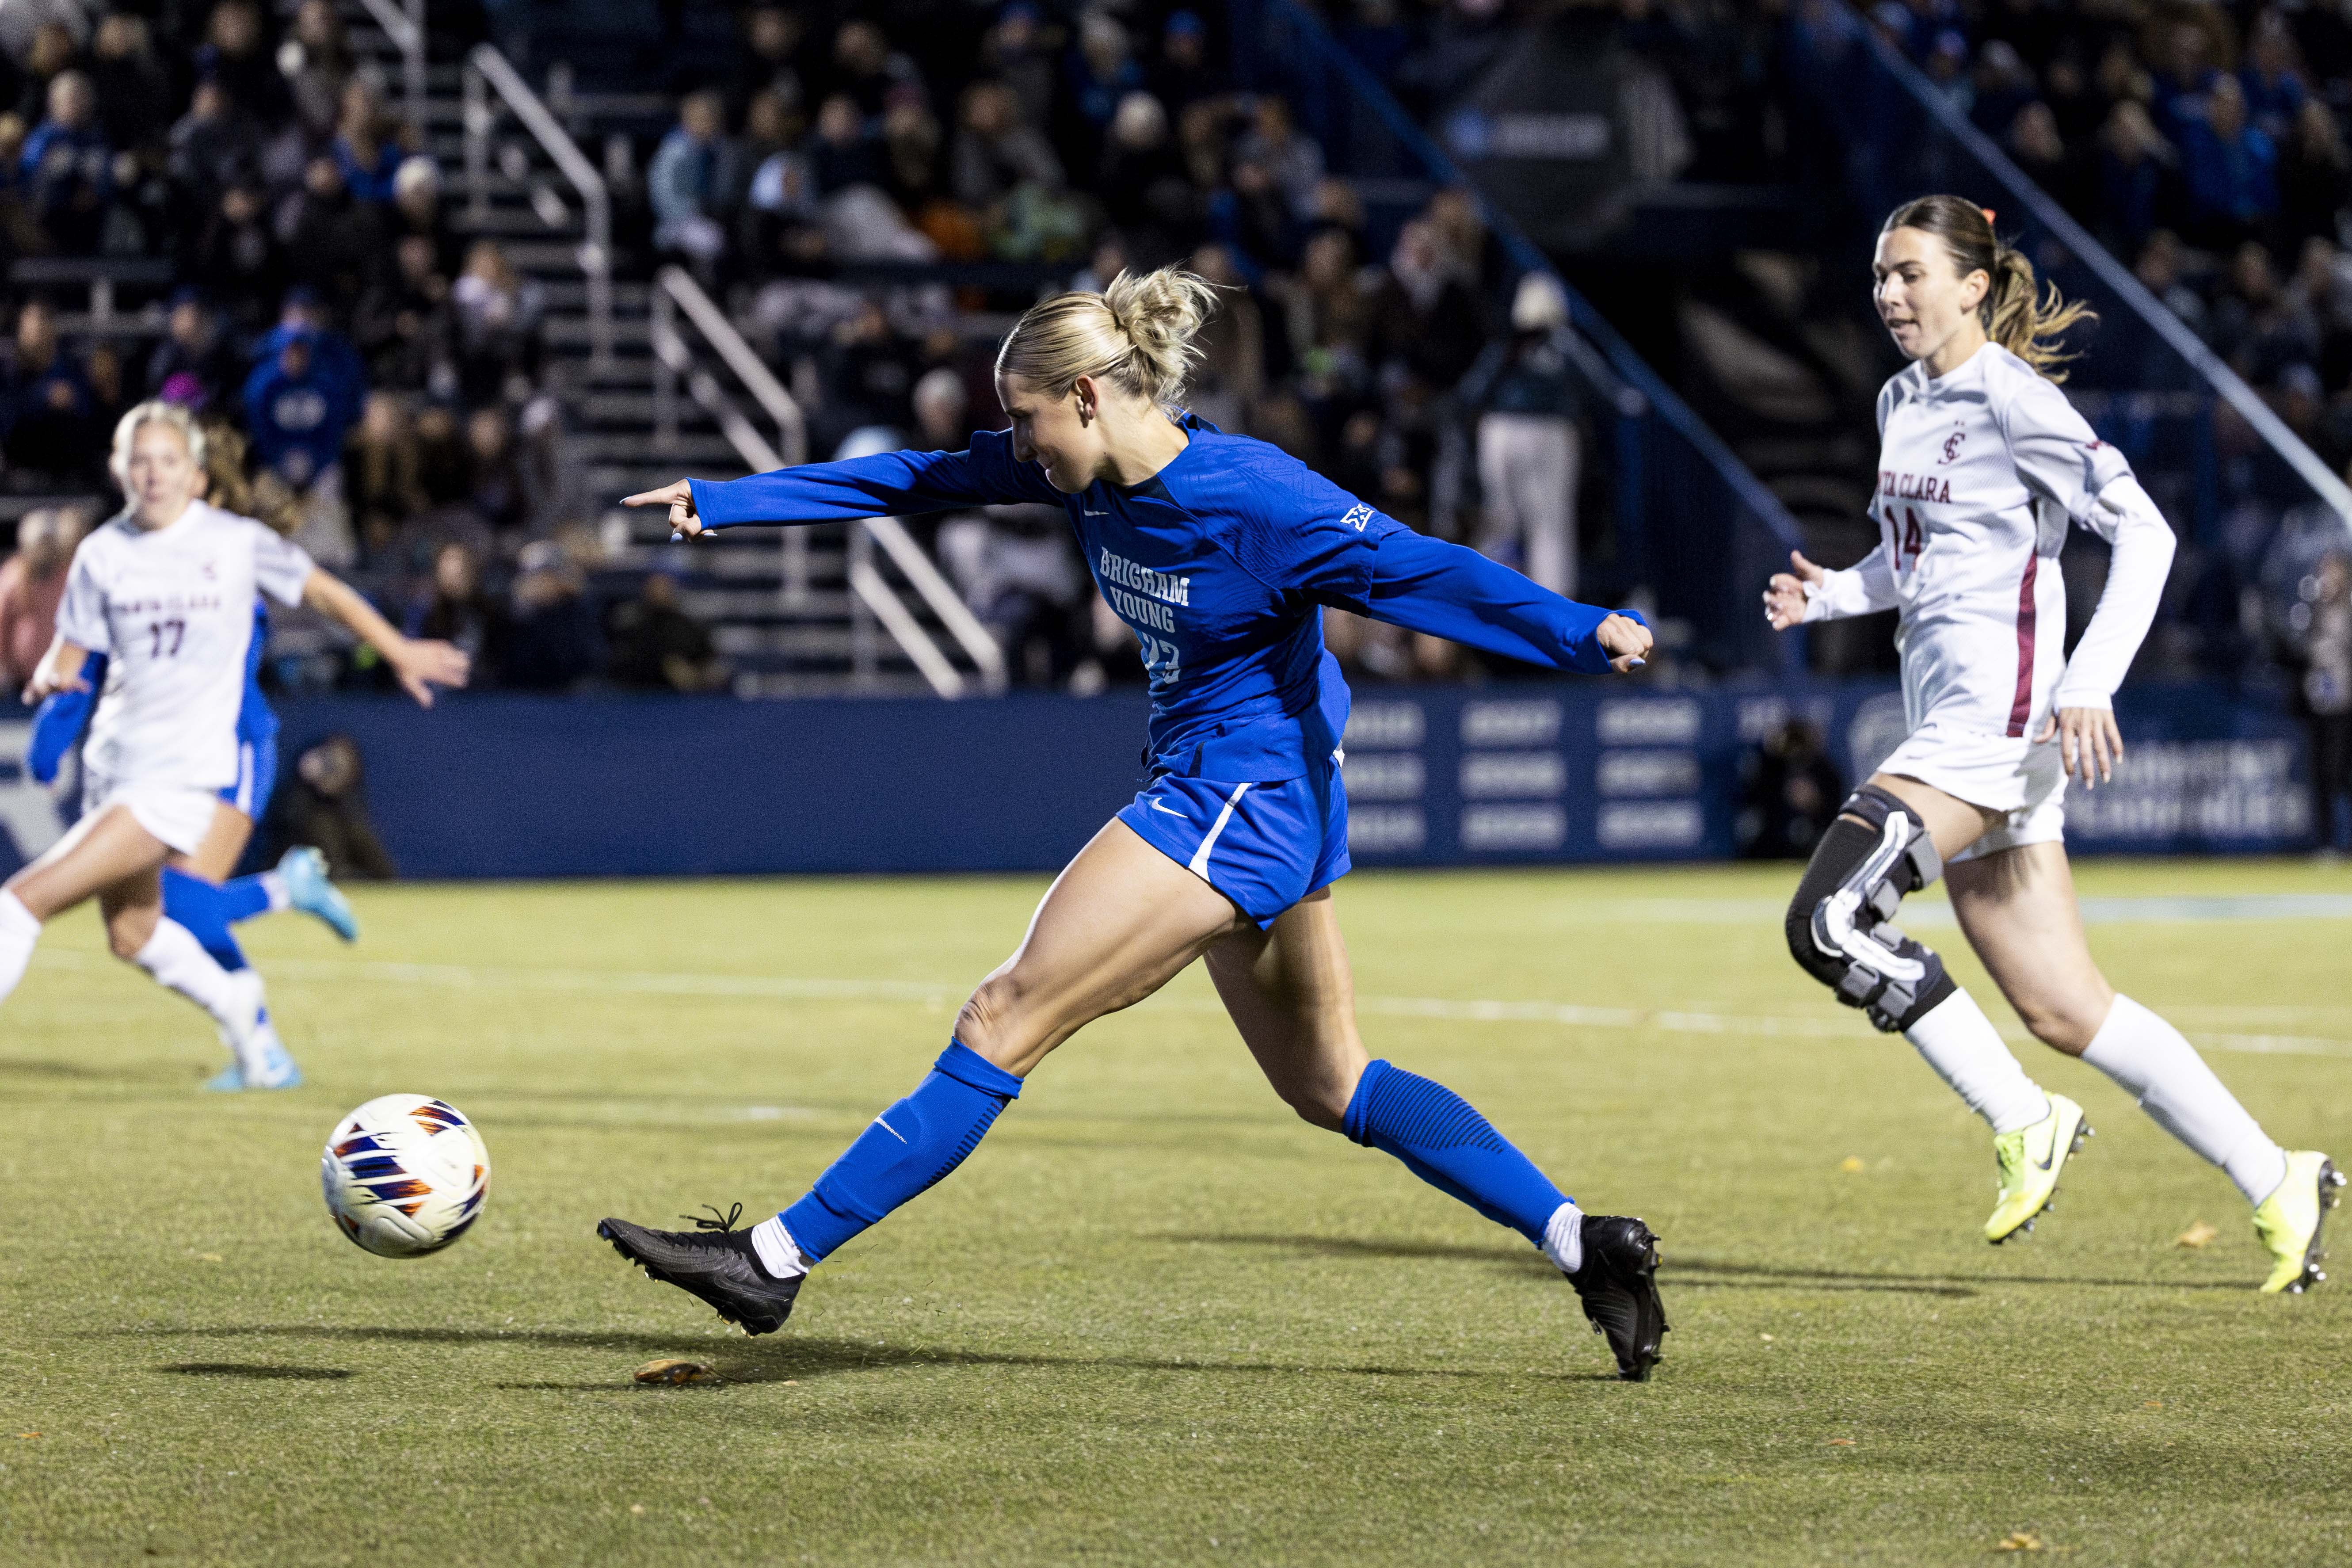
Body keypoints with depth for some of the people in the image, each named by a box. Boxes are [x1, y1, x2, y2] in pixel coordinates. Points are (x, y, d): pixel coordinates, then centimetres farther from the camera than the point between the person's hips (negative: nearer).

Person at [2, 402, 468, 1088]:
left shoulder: (237, 542, -5)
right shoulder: (103, 553, 2)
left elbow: (323, 593, 9)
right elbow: (70, 654, 6)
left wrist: (401, 652, 17)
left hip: (185, 772, -6)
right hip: (114, 765, 6)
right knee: (132, 936, 18)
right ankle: (238, 1007, 43)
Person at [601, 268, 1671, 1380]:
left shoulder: (1256, 499, -20)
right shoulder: (1088, 472, 3)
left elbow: (1422, 571, -20)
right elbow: (915, 482, 9)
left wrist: (1586, 635, -32)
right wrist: (721, 502, 10)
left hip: (1242, 804, -10)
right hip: (1215, 796, 10)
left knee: (1005, 1020, -10)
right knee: (1328, 1087, 16)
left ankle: (777, 1258, -8)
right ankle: (1582, 1242, 17)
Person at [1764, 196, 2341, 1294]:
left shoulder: (2013, 401, -9)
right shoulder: (1902, 404, 16)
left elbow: (2143, 533, -13)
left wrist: (2090, 683, -22)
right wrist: (1827, 595, 9)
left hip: (1998, 711, -9)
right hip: (1946, 720, 9)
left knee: (1828, 921, -20)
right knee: (2063, 1012, 6)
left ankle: (2024, 1121, -8)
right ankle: (2278, 1183, 13)